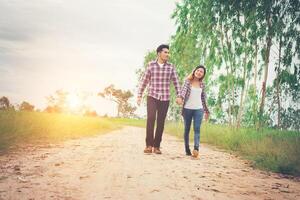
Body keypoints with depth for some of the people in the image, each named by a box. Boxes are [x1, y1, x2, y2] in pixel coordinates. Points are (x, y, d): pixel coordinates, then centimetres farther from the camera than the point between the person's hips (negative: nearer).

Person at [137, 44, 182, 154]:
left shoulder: (170, 67, 4)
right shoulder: (151, 65, 1)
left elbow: (176, 82, 6)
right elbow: (144, 81, 6)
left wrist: (179, 96, -6)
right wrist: (139, 96, 3)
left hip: (165, 98, 2)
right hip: (152, 97, -2)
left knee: (160, 122, 1)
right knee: (151, 118, -19)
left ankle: (157, 146, 10)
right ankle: (149, 145, -15)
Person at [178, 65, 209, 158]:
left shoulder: (202, 84, 10)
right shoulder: (188, 81, 1)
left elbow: (203, 98, 17)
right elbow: (183, 90, -17)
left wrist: (206, 111, 19)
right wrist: (180, 97, -38)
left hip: (199, 109, 1)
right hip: (187, 109, -1)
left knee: (197, 129, -12)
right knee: (187, 129, 6)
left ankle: (196, 148, -23)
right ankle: (187, 149, 13)